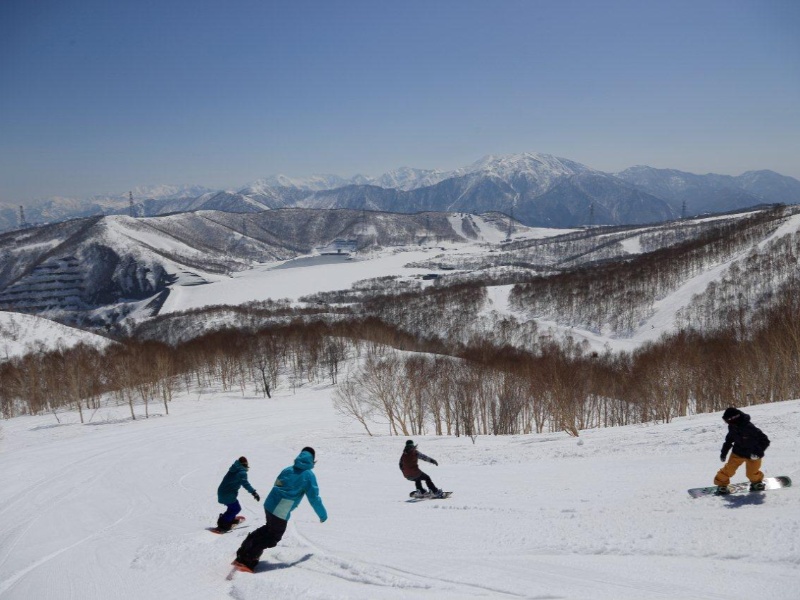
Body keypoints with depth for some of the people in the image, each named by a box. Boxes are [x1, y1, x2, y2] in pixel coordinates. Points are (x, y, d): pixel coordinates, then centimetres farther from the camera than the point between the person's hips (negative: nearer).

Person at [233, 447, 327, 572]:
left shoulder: (288, 470, 11)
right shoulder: (308, 475, -7)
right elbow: (314, 498, -7)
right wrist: (323, 515, 5)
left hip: (269, 504, 7)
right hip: (281, 512, -7)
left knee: (270, 528, 28)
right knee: (273, 538, 8)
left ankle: (244, 552, 27)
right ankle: (246, 560, 4)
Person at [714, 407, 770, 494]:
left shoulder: (750, 428, -31)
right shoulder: (732, 427, -12)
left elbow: (765, 441, -24)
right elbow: (729, 440, 8)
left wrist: (758, 452, -33)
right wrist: (724, 452, 12)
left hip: (753, 455, -4)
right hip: (738, 453, 4)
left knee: (752, 473, 4)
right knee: (729, 469, -1)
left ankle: (757, 481, 36)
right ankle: (721, 484, 18)